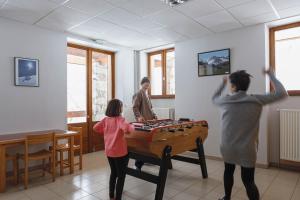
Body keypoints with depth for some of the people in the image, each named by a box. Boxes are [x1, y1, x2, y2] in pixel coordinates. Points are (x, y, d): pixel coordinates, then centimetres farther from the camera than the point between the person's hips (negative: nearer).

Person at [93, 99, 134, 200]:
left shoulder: (106, 120, 0)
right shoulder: (120, 119, -18)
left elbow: (95, 128, 4)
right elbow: (128, 128, -35)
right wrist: (132, 126, -14)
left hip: (109, 151, 7)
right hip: (120, 152, -7)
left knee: (113, 173, 25)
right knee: (121, 176, 10)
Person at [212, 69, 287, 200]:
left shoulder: (225, 101, -7)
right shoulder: (256, 101, -11)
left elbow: (214, 98, 16)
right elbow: (282, 93, -2)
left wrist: (223, 83, 27)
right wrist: (270, 74, 7)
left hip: (228, 148, 2)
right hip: (247, 150, -1)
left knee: (228, 172, 24)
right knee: (248, 181, 9)